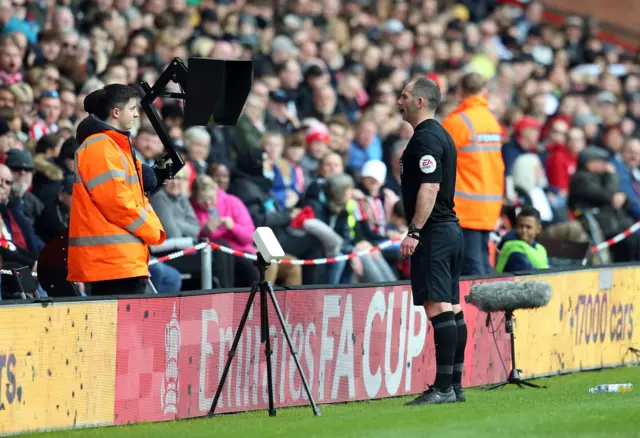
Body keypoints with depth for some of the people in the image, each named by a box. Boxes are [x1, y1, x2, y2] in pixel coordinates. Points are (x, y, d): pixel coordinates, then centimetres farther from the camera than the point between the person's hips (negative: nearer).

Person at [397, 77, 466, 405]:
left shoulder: (425, 138, -13)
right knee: (451, 309, 10)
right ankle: (455, 385, 12)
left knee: (437, 307, -13)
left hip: (433, 232, -11)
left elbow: (429, 188, -22)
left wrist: (414, 232, -24)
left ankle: (443, 388, -16)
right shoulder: (441, 135, 19)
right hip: (451, 228, 11)